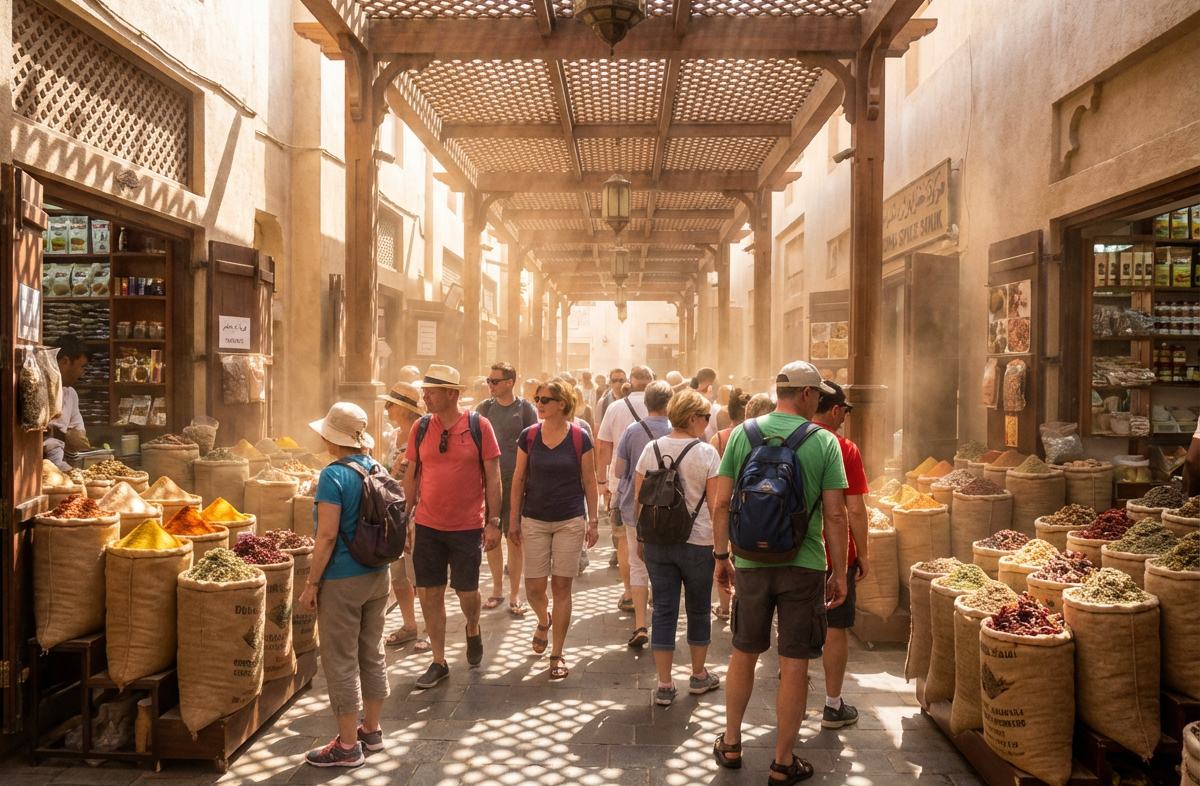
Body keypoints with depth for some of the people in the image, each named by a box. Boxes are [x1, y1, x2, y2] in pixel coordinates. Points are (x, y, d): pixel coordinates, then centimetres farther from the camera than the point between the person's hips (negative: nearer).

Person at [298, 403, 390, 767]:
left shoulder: (334, 475, -17)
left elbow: (327, 536, -20)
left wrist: (311, 584, -12)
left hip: (342, 582, -7)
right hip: (377, 576, 8)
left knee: (341, 662, 4)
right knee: (373, 655, 17)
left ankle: (347, 746, 13)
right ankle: (372, 730, 30)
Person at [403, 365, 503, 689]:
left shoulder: (479, 426, -7)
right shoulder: (421, 428, 2)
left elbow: (493, 477, -5)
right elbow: (412, 477, 8)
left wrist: (494, 522, -8)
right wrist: (405, 520, 5)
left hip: (468, 527, -3)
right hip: (427, 526, 3)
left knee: (467, 592, 7)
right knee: (429, 594, 5)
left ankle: (473, 630, 40)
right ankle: (439, 662, 19)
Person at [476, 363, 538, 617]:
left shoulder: (525, 409, -3)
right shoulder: (484, 407, 5)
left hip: (515, 481, -3)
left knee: (514, 539, 2)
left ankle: (515, 595, 13)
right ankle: (497, 590, 23)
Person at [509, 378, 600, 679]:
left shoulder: (580, 437, -6)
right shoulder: (528, 436, -1)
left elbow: (589, 481, 0)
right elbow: (519, 479, 5)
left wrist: (593, 521, -2)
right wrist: (514, 519, 4)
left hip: (570, 521, -2)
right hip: (534, 521, 2)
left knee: (562, 586, 2)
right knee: (534, 588, 3)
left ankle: (557, 655, 15)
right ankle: (544, 620, 38)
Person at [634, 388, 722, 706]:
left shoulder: (651, 449, 0)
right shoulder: (706, 453, -10)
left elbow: (638, 500, 4)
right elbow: (715, 504, -8)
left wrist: (641, 537, 14)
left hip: (657, 542, 3)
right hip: (697, 543, -3)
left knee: (663, 611, 8)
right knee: (698, 609, 15)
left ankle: (664, 686, 11)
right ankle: (698, 676, 31)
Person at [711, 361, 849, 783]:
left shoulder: (743, 433, -1)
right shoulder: (824, 442, -6)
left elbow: (722, 503, -1)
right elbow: (835, 515, -7)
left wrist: (721, 557, 9)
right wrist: (840, 573, 2)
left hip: (750, 563, 2)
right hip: (804, 566, -2)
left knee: (743, 655, 18)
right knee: (794, 666, 8)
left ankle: (731, 744, 31)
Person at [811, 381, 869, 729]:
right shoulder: (845, 449, -12)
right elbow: (855, 510, -13)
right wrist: (862, 554, -2)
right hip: (834, 555, -4)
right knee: (835, 629, 8)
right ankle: (833, 706, 17)